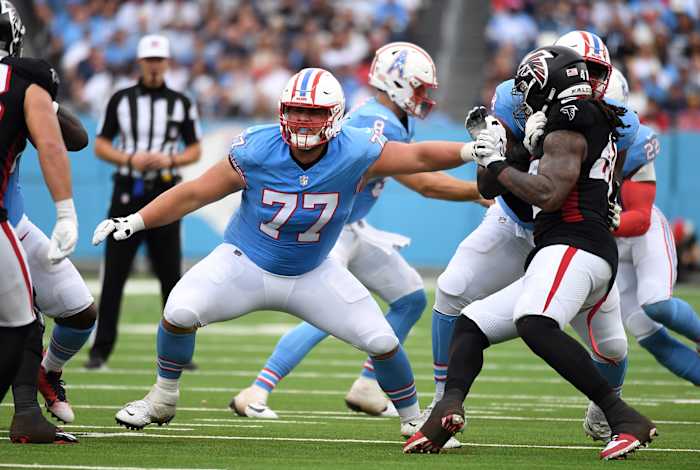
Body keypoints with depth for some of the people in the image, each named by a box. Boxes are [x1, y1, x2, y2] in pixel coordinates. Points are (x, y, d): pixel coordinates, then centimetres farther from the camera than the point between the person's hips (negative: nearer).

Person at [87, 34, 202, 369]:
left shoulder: (181, 104, 6)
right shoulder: (121, 100, 4)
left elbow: (195, 151, 9)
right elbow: (101, 146, 6)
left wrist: (170, 159, -11)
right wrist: (129, 159, -12)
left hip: (165, 193, 1)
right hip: (127, 193, -1)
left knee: (171, 275, 4)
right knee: (114, 275, -4)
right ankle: (101, 349, 0)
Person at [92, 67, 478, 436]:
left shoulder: (355, 155, -22)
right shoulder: (255, 153, -23)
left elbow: (421, 156, -13)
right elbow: (194, 194, -14)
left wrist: (471, 151, -25)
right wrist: (135, 222, -17)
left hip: (312, 275, 1)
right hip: (246, 264, -1)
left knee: (381, 340, -6)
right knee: (180, 313, -23)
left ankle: (412, 418, 21)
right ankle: (163, 398, 4)